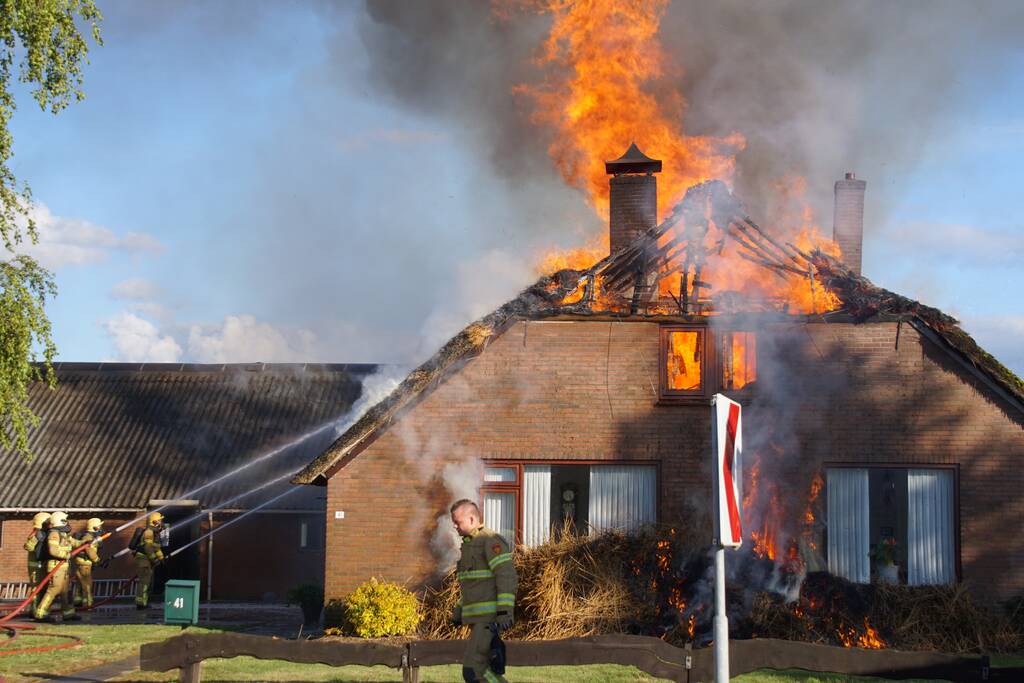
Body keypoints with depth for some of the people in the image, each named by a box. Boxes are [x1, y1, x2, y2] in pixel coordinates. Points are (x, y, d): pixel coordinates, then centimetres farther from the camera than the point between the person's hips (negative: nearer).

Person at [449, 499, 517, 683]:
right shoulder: (470, 544, 20)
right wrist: (458, 612, 24)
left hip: (491, 617, -10)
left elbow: (507, 577, -20)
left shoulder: (491, 541, -12)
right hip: (479, 618, 10)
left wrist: (505, 612, -28)